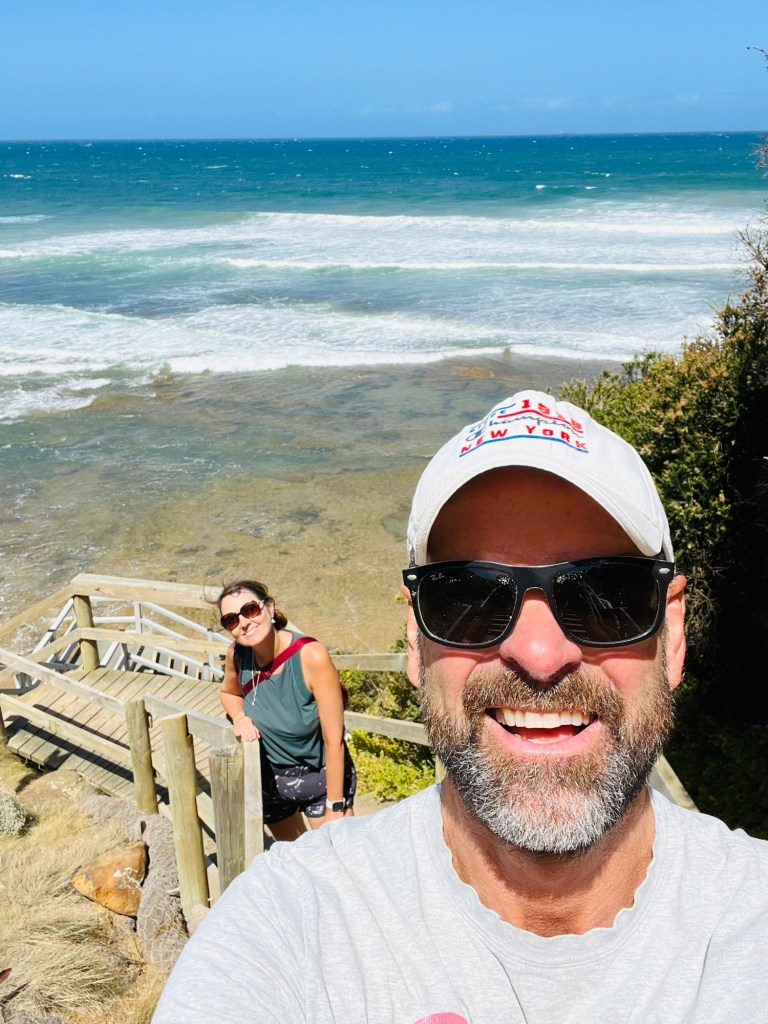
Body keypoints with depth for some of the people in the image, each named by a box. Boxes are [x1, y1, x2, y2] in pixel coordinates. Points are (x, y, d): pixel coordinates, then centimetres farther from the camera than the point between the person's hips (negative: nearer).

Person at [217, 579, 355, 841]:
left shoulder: (311, 657, -28)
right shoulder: (237, 654, -13)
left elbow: (334, 740, -22)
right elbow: (229, 693, 12)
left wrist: (335, 808, -18)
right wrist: (240, 718, -9)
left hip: (322, 779, -4)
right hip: (270, 779, 5)